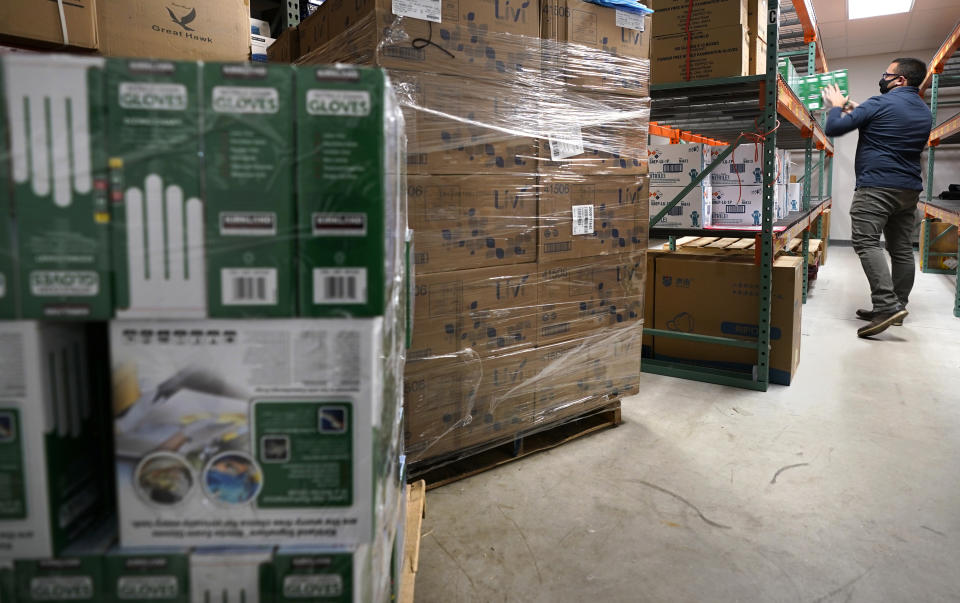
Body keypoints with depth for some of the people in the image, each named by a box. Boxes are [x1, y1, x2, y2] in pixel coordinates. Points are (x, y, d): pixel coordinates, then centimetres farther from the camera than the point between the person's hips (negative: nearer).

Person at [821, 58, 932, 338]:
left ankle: (887, 305, -26)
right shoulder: (923, 111, 18)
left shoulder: (881, 103, -8)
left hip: (876, 186, -8)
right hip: (909, 189, 9)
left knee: (866, 242, -14)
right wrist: (857, 110, 29)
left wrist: (836, 106, 13)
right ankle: (897, 307, 15)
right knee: (902, 249, 9)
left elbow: (833, 128, -8)